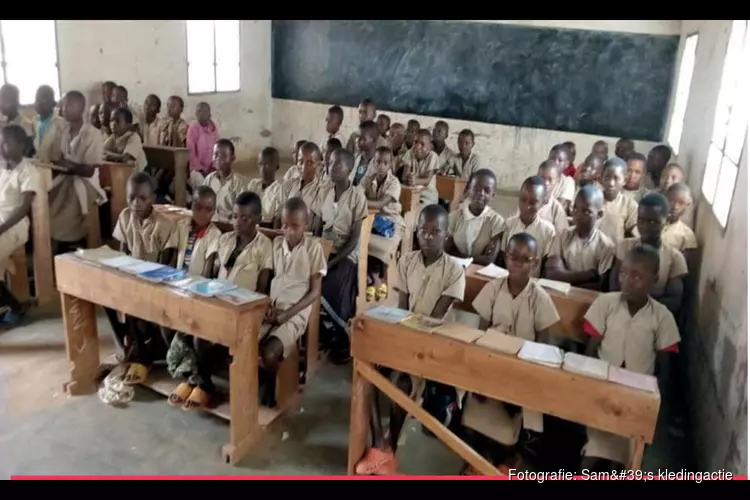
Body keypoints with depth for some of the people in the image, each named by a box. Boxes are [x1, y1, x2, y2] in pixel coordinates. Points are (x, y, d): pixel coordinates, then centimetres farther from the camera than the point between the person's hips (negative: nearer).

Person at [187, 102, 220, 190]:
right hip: (197, 168, -3)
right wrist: (200, 169, -11)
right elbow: (191, 152, -8)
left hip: (210, 168, 3)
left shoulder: (214, 128, 4)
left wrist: (214, 166, -3)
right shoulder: (193, 128, -7)